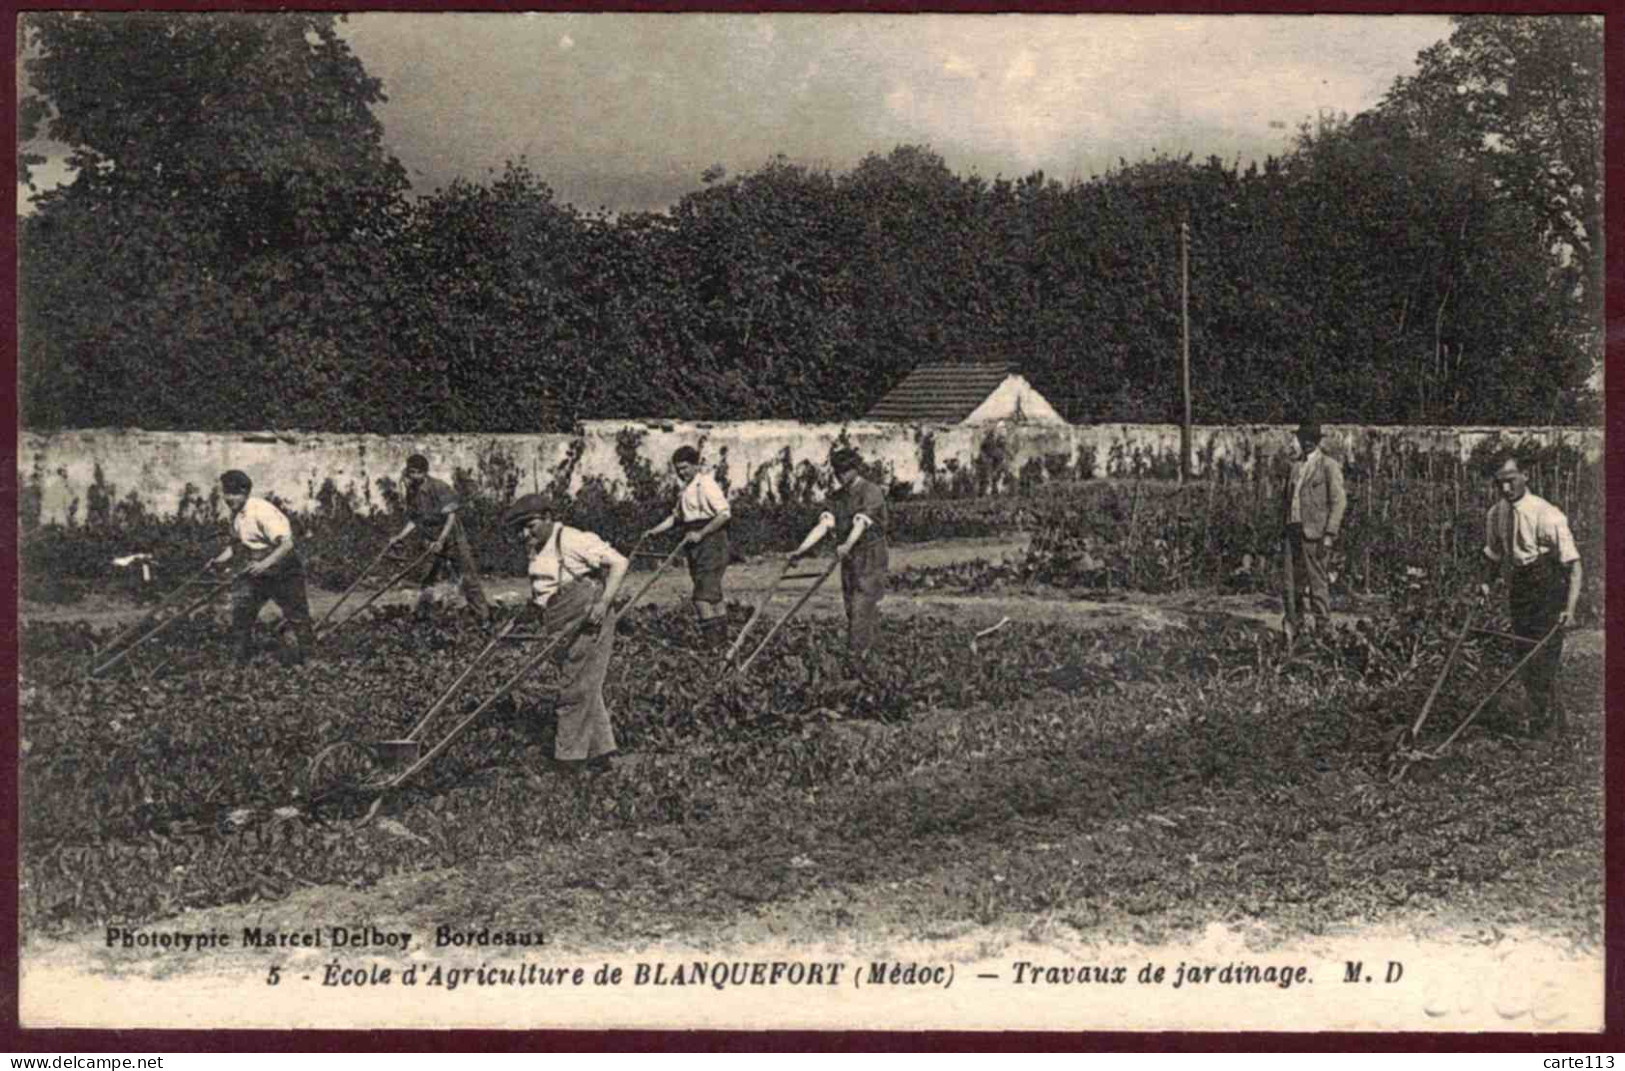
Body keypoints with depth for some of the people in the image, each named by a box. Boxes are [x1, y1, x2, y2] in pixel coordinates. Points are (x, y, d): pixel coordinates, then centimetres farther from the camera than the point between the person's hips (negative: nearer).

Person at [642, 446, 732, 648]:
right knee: (711, 593, 11)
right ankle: (720, 638, 15)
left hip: (710, 541, -9)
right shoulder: (686, 489, 17)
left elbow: (724, 514, -16)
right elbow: (676, 516, 24)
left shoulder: (706, 483, -11)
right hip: (696, 544, 9)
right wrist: (654, 530, 12)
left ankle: (713, 640, -11)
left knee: (704, 593, -13)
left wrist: (700, 534, -18)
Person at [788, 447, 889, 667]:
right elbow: (823, 525, 1)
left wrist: (847, 546, -46)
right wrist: (801, 550, -11)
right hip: (849, 559, 8)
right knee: (852, 609, 9)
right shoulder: (839, 497, 10)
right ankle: (868, 648, 20)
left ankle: (856, 657, -13)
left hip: (871, 560, -7)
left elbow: (861, 524, -28)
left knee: (861, 609, -12)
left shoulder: (871, 493, -13)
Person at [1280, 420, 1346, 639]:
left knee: (1316, 580, -2)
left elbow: (1339, 501, -8)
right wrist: (1286, 526, 12)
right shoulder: (1296, 466, 16)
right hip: (1294, 530, 6)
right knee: (1290, 581, 4)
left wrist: (1329, 535, -13)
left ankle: (1319, 619, 8)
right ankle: (1293, 623, 12)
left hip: (1315, 531, -6)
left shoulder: (1329, 465, -4)